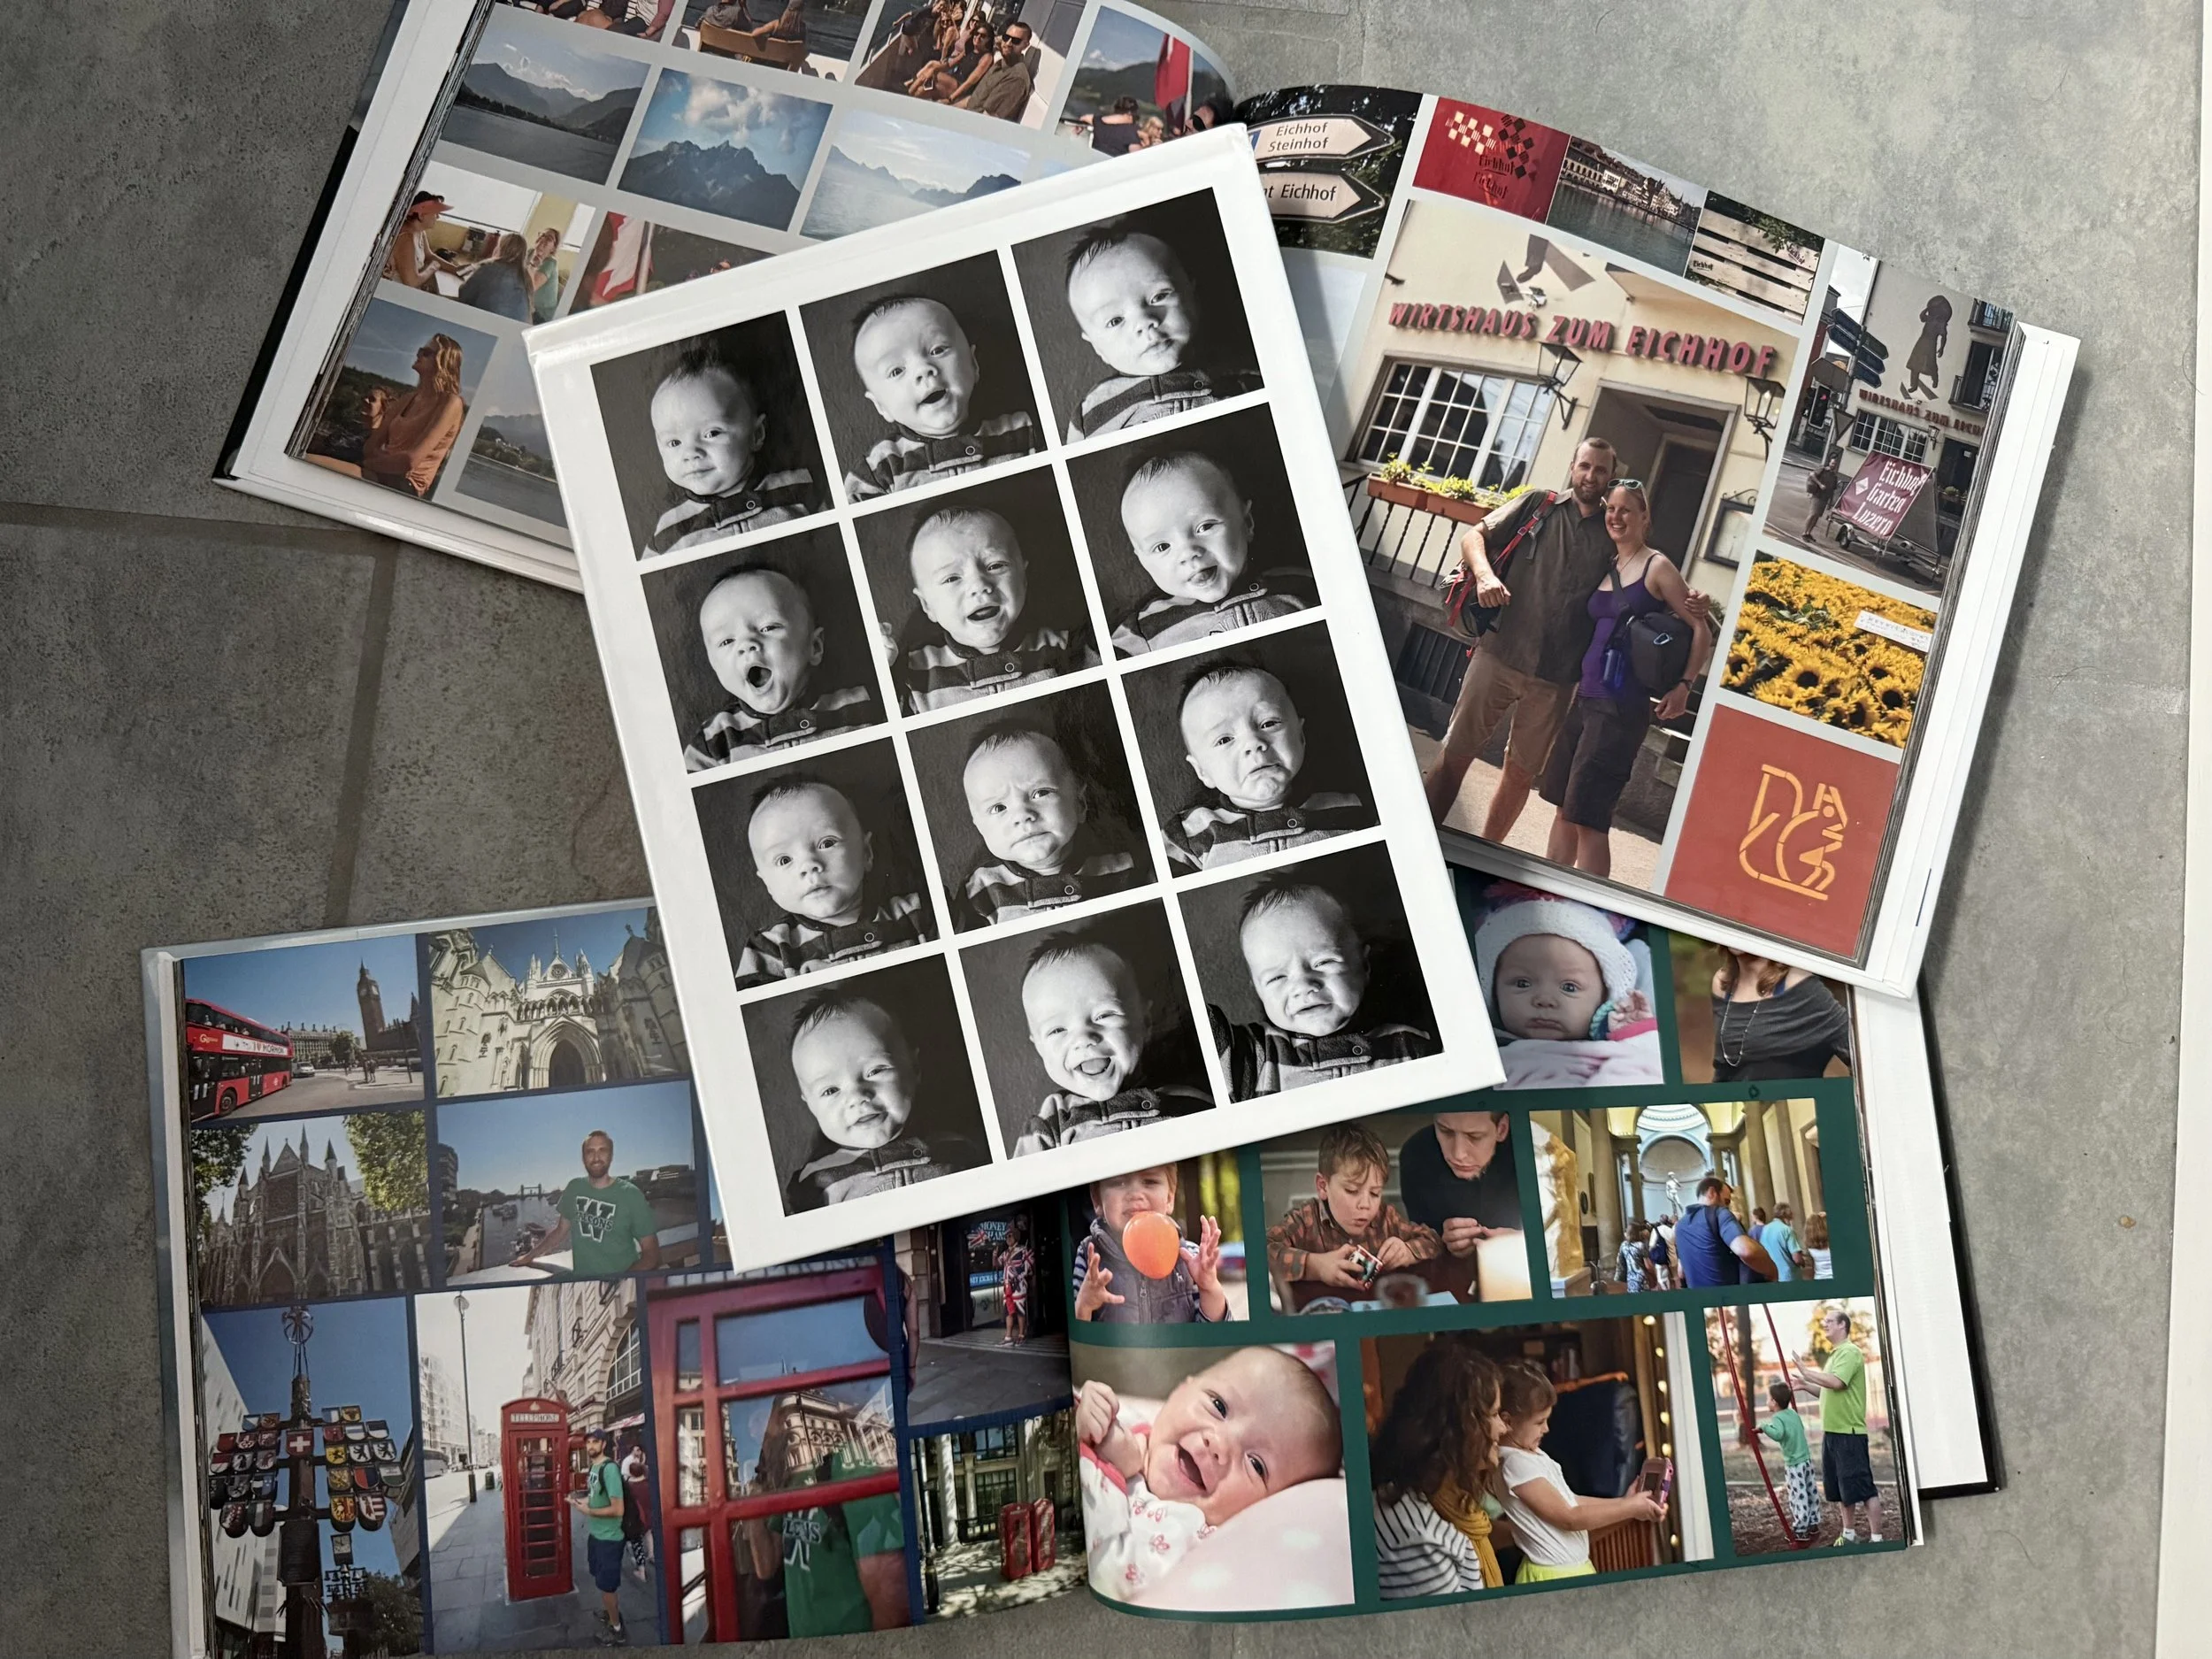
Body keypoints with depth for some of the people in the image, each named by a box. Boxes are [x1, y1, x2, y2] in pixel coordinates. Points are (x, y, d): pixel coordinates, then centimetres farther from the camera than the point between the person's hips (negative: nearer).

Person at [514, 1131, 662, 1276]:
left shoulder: (630, 1194, -5)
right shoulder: (575, 1188, 7)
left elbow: (651, 1253, -5)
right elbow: (561, 1231, 22)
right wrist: (529, 1256, 20)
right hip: (580, 1281, 4)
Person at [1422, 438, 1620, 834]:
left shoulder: (1615, 535, 8)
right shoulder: (1537, 505, 7)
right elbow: (1473, 535, 4)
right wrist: (1485, 574, -17)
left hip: (1555, 676, 1)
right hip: (1498, 655, -1)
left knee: (1522, 771, 9)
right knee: (1456, 751, 1)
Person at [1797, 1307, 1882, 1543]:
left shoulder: (1850, 1352, -11)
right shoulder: (1835, 1355, 18)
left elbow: (1837, 1383, -25)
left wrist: (1806, 1372, -16)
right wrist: (1806, 1386, 14)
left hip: (1849, 1432, -10)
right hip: (1832, 1432, 10)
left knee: (1864, 1488, -6)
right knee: (1841, 1488, 15)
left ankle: (1876, 1538, -3)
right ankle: (1849, 1535, 23)